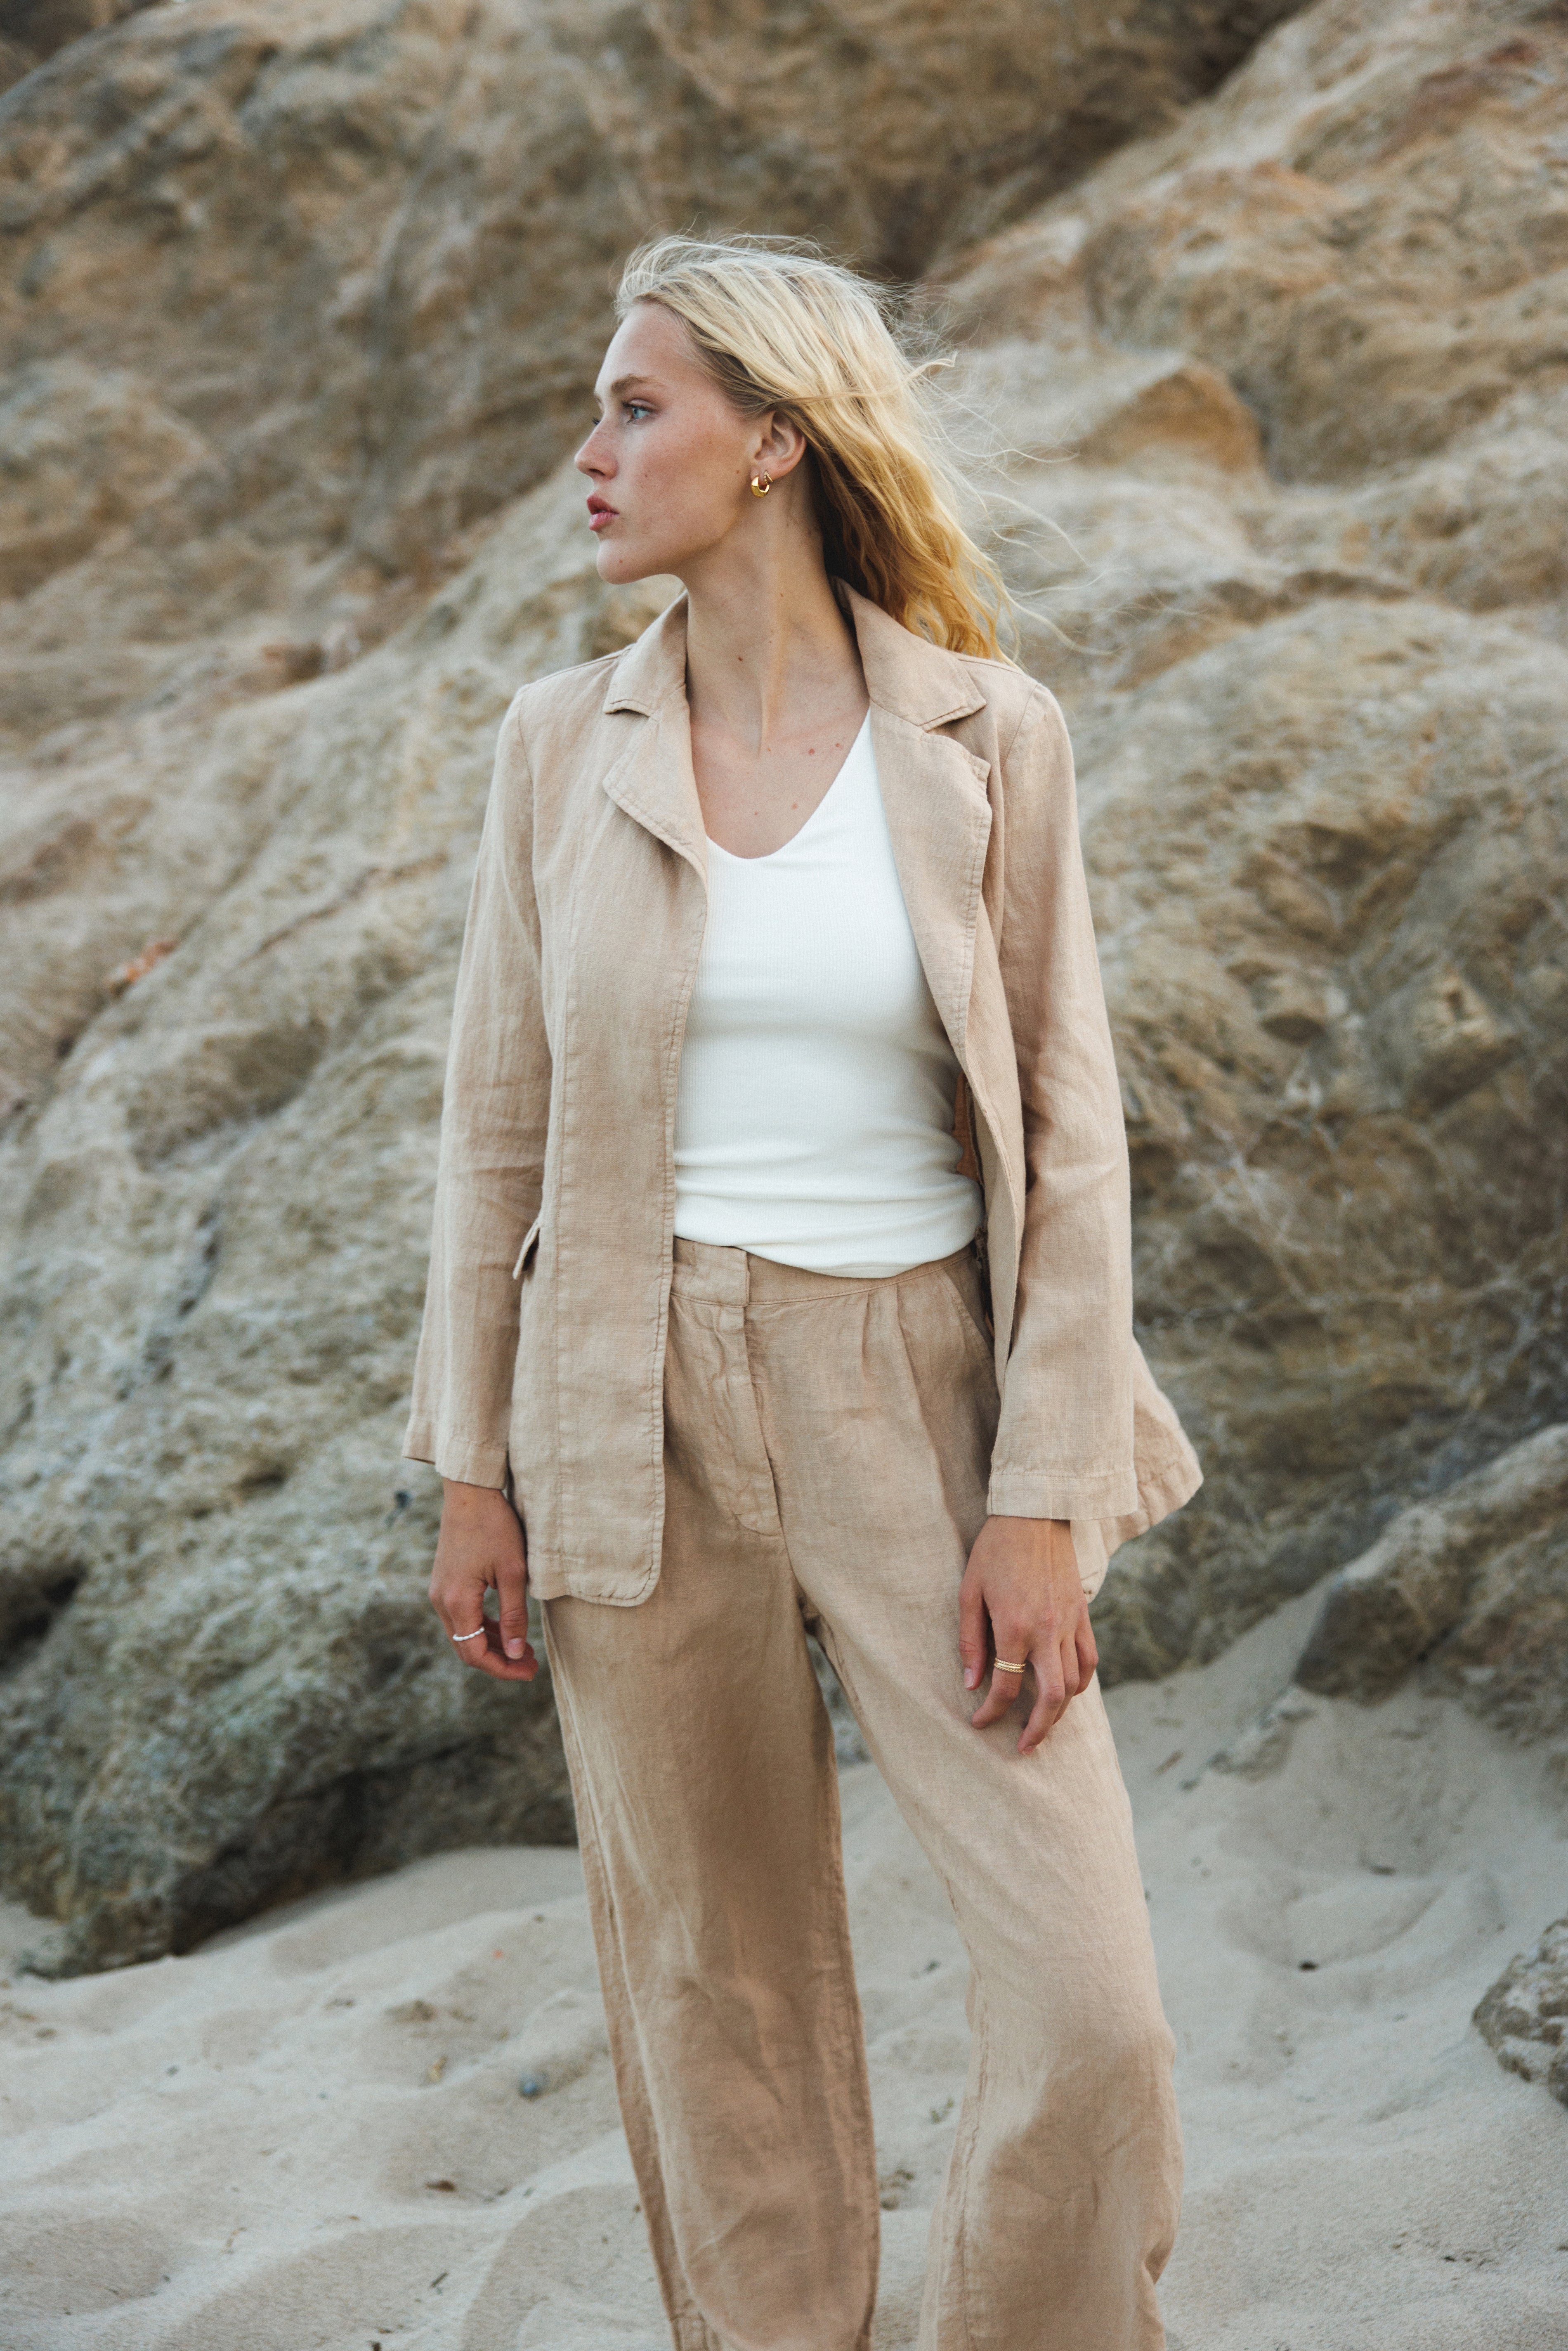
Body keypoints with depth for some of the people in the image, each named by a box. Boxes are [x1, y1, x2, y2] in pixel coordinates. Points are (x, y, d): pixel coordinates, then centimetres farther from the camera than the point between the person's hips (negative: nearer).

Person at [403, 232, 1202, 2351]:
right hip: (639, 1413, 2)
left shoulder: (989, 741, -3)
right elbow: (499, 1120, 6)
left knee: (1089, 1998, -7)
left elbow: (1066, 1137, -3)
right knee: (716, 1994, 8)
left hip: (916, 1400, -1)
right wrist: (472, 1465, 3)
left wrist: (1043, 1500, -9)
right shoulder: (563, 744, 3)